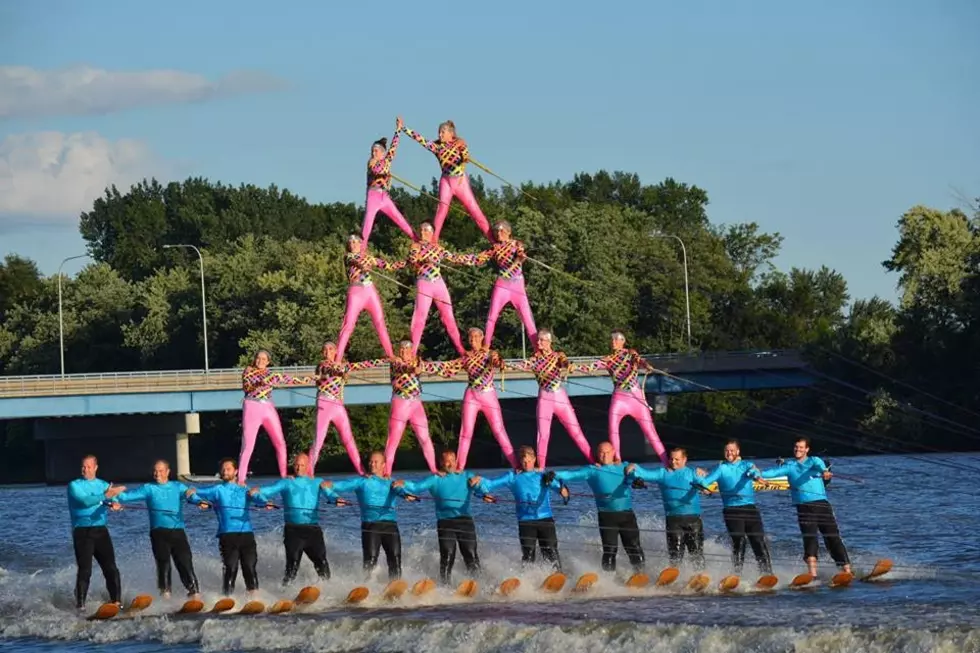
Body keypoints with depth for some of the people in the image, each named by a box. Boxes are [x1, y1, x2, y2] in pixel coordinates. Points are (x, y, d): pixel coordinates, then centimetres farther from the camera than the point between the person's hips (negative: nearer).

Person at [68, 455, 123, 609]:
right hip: (82, 531, -4)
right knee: (85, 571, -9)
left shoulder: (103, 485, 14)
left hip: (101, 531, 4)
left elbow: (114, 495, -5)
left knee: (111, 569, -2)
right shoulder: (75, 486, 1)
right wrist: (105, 496, -27)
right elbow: (85, 501, -17)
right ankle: (80, 604, -6)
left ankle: (116, 601, 1)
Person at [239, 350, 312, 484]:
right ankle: (240, 479, -12)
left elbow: (284, 378, 29)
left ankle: (284, 475, 8)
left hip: (268, 408, 5)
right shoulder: (248, 371, 4)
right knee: (248, 445, -11)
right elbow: (246, 386, -12)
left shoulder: (270, 373, 16)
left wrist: (301, 382, 33)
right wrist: (261, 383, -26)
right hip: (252, 407, -5)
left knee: (280, 443, -1)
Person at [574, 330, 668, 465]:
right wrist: (576, 367, -22)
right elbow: (591, 367, -3)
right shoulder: (608, 360, 7)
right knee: (613, 428, -13)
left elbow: (639, 361, -18)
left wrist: (647, 366, -41)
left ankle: (665, 461, 0)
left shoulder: (631, 354, 2)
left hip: (636, 397, -2)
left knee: (649, 430, -3)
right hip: (619, 397, 2)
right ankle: (617, 462, -3)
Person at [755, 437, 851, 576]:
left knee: (833, 538, -2)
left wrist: (824, 471, -37)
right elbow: (775, 472, -5)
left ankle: (847, 571, -2)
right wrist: (759, 474, -25)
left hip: (822, 504, 0)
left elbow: (819, 465, -13)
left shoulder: (814, 461, 10)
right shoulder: (789, 466, 12)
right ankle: (812, 574, -22)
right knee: (810, 538, -15)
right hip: (804, 507, 0)